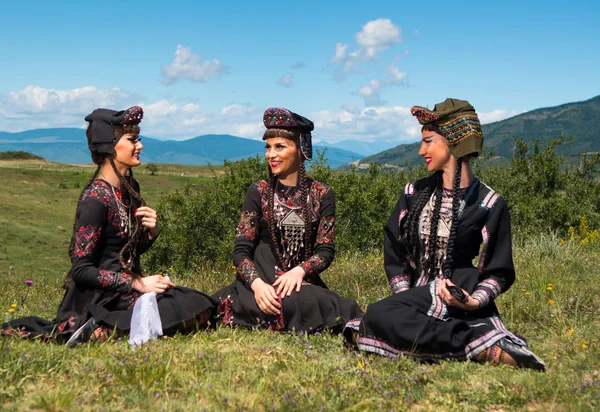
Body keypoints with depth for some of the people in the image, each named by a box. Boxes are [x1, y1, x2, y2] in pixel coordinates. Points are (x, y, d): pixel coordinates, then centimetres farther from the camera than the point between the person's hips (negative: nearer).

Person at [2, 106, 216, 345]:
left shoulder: (129, 187, 7)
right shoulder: (96, 198, -18)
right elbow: (81, 269, -19)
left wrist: (151, 231, -4)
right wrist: (138, 283, -19)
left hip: (124, 288, 9)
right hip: (100, 297, -9)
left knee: (202, 305, -3)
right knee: (194, 311, -19)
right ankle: (104, 330, -16)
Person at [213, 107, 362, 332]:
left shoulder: (322, 194, 4)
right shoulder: (257, 192, 2)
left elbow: (326, 250, 0)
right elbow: (241, 250, -4)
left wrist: (299, 271, -22)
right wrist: (257, 284, -24)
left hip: (301, 280, 1)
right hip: (263, 279, -1)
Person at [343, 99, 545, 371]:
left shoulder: (489, 205, -1)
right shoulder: (415, 193, 11)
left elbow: (499, 272, 2)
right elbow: (394, 252, 13)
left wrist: (474, 301, -18)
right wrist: (406, 300, -1)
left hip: (455, 298, -6)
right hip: (419, 296, 6)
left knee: (380, 315, -31)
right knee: (376, 318, -27)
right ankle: (484, 346, -20)